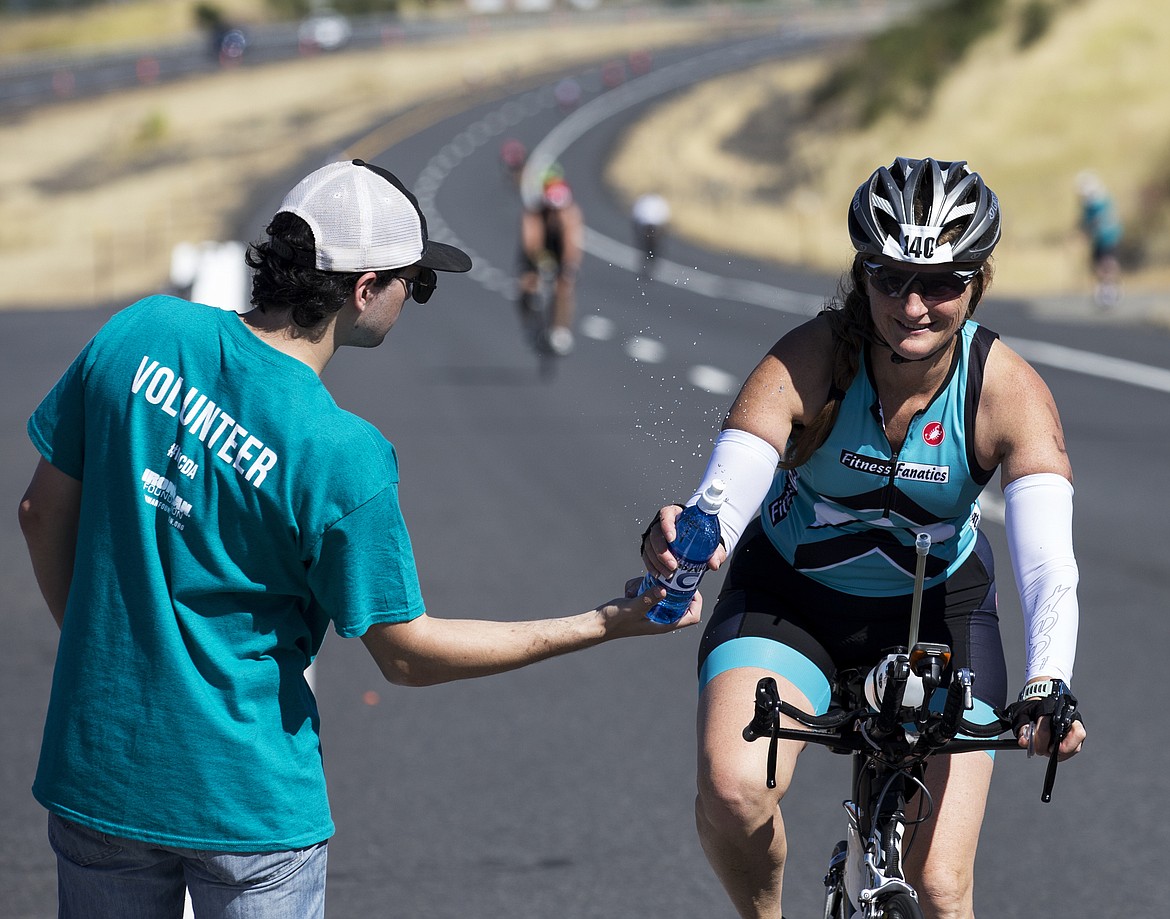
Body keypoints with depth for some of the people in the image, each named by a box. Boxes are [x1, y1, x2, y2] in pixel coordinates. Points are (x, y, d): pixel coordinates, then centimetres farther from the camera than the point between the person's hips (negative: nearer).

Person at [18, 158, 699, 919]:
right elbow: (407, 653, -11)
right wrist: (607, 625, -7)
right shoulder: (342, 455, -21)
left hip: (96, 767, 4)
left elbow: (44, 514, 3)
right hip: (246, 797, -4)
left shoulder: (142, 334, -7)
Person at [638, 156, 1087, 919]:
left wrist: (1048, 685, -53)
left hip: (936, 606, 1)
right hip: (790, 596, 0)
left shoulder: (1011, 393, -24)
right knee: (733, 790, -28)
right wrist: (678, 542, -62)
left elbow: (1050, 565, -34)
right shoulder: (809, 363, -26)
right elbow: (725, 500, -37)